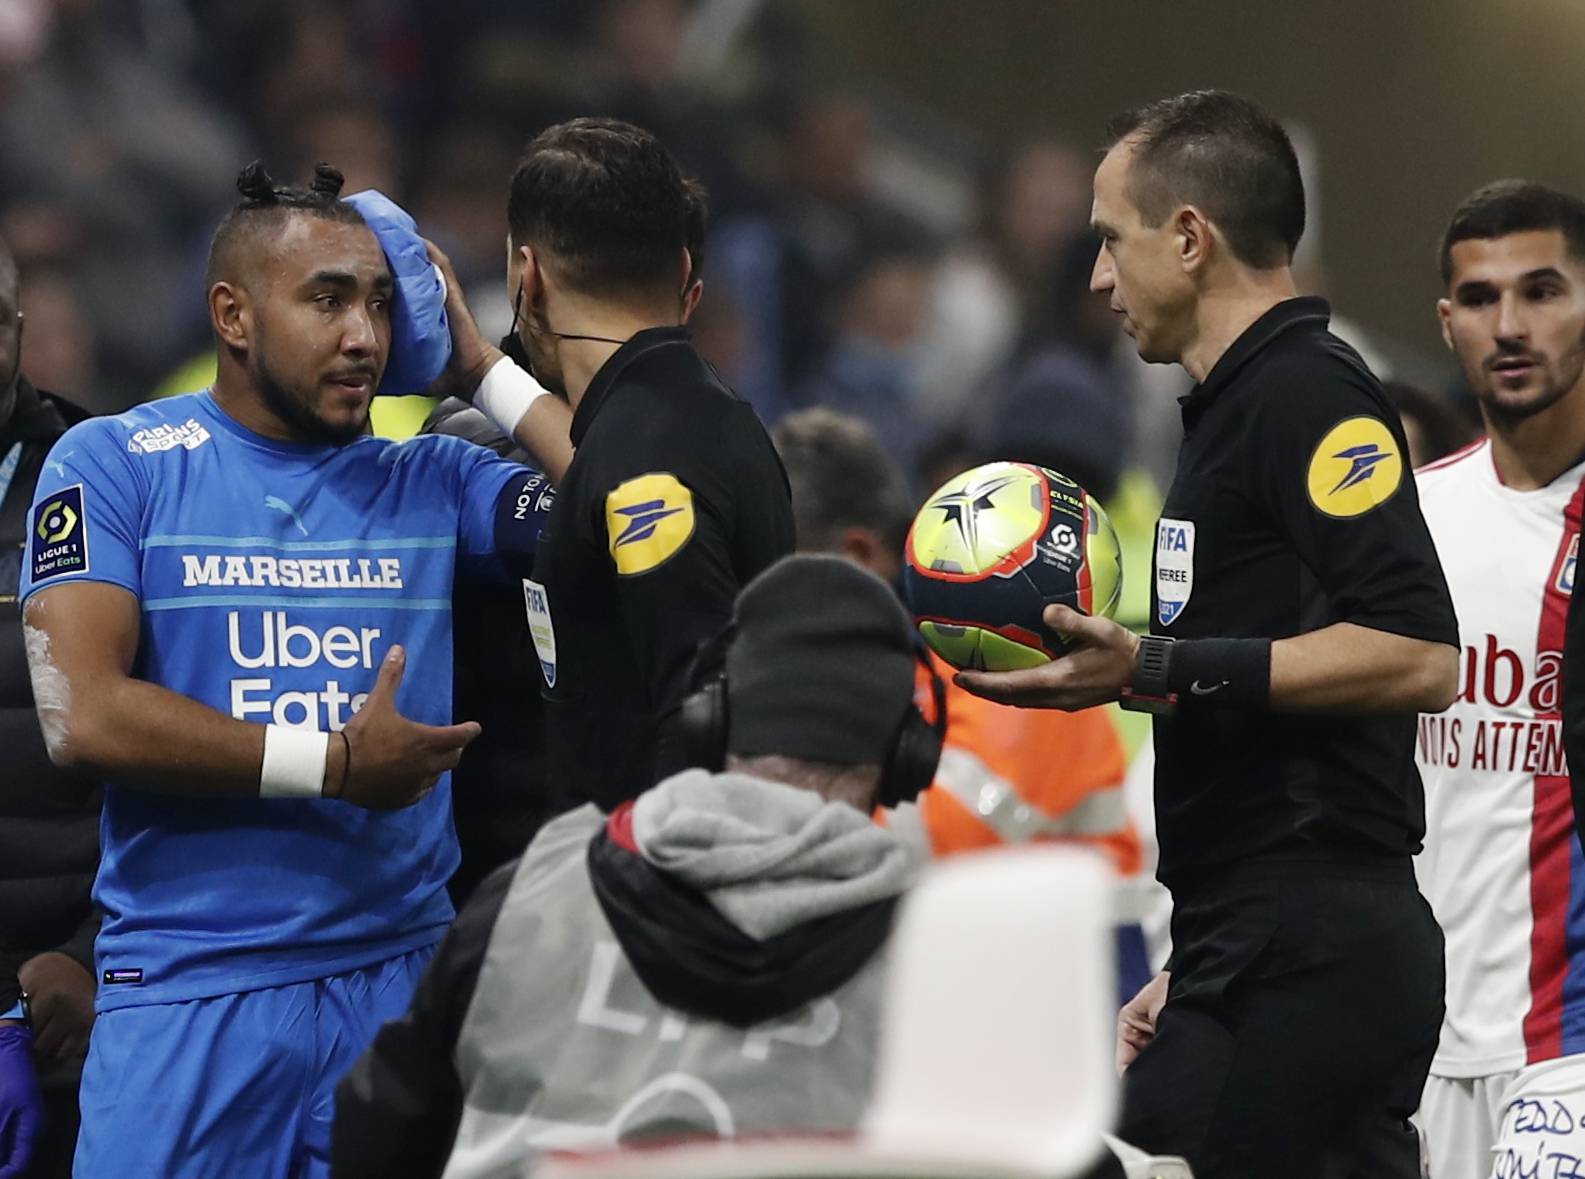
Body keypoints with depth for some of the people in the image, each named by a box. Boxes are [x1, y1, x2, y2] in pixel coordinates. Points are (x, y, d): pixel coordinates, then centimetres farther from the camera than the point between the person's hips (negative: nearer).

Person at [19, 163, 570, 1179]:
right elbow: (83, 716, -11)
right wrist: (335, 766, -11)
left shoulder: (434, 483, 10)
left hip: (402, 975, 3)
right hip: (188, 992, -3)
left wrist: (482, 367, 3)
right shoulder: (112, 466, 1)